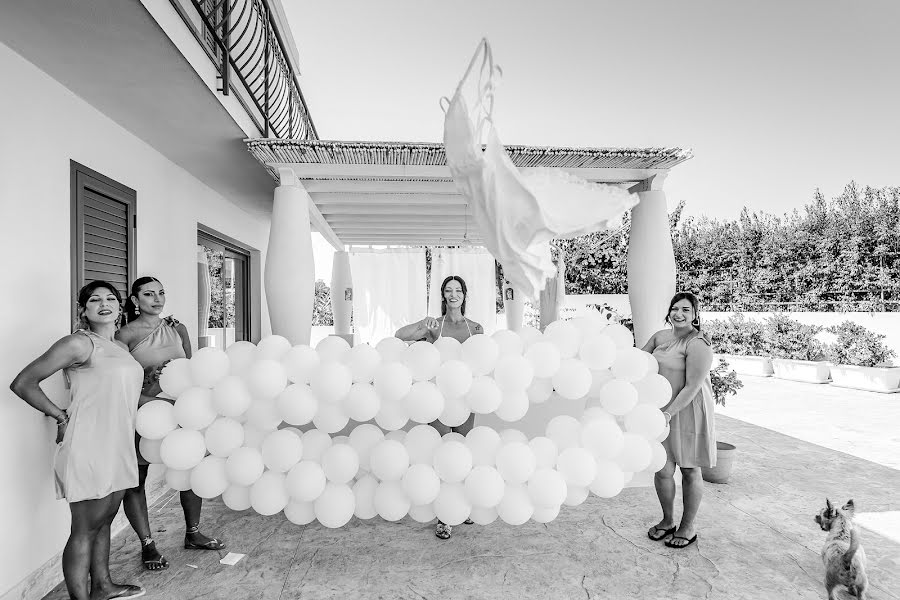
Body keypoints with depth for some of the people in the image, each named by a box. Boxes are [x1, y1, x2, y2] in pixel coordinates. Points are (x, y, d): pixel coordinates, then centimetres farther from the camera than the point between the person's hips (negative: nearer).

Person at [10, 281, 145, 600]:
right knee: (85, 530, 4)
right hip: (88, 450, -8)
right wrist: (61, 416, -6)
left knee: (104, 520, 20)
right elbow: (22, 383, -11)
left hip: (117, 448, 8)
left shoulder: (120, 347, 12)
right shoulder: (80, 343, -12)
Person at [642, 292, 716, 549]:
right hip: (662, 411, 5)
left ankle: (688, 527, 29)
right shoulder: (660, 337, 5)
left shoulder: (698, 344, -16)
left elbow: (692, 387, -20)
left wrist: (669, 413, -25)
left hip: (688, 412, -5)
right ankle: (667, 521, 30)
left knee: (689, 470, 11)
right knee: (662, 469, 7)